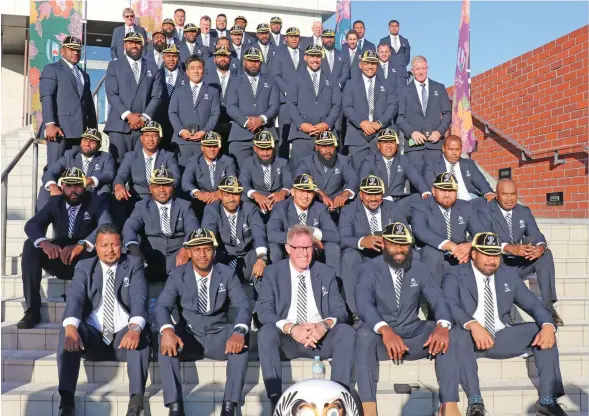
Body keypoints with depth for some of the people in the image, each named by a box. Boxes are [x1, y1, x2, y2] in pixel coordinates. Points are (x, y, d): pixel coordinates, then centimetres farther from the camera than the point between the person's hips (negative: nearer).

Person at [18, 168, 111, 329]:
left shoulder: (96, 202, -7)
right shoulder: (55, 202, 3)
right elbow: (31, 224, -10)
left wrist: (81, 245, -44)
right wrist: (44, 242, -34)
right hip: (59, 259, 3)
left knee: (94, 248, -35)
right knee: (30, 246, -21)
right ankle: (33, 310, -22)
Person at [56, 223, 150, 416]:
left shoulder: (134, 265, 3)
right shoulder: (84, 267, 7)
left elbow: (139, 298, -14)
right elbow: (75, 297, -11)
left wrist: (135, 328, -36)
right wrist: (71, 327, -34)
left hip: (124, 337, -1)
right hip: (93, 337, 2)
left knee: (140, 334, -33)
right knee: (68, 332, -27)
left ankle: (136, 400, -37)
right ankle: (66, 399, -28)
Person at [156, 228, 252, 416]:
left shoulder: (227, 273, 0)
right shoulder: (177, 274, 1)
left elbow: (243, 305, -11)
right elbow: (162, 306, -10)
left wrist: (239, 331, -35)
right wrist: (167, 330, -34)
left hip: (218, 336, 0)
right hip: (188, 335, 0)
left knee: (241, 340, -31)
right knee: (165, 339, -31)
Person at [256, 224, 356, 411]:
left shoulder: (326, 273, 7)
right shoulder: (273, 272, 2)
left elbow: (340, 310, 1)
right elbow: (263, 311, -9)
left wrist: (325, 325, -23)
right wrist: (291, 328, -27)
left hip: (321, 339, 2)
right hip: (286, 339, -1)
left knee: (347, 331, -27)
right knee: (265, 332, -32)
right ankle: (276, 400, -31)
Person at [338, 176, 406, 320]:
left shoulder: (393, 208, 5)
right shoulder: (348, 211, -3)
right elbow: (343, 239, -17)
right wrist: (362, 241, -40)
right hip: (361, 259, -2)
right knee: (349, 255, -34)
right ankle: (357, 313, -34)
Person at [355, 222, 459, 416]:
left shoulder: (422, 269, 4)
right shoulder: (369, 269, -6)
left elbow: (438, 301, -8)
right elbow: (364, 304, -22)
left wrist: (442, 326, -32)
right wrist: (385, 330, -41)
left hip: (413, 336, 3)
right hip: (381, 338, -2)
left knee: (445, 335, -24)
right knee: (364, 333, -35)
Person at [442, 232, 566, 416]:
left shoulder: (509, 275, 11)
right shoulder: (455, 275, -3)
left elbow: (533, 304, 5)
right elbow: (450, 305, -21)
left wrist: (548, 325, -18)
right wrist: (472, 325, -40)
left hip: (502, 337, 5)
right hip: (470, 339, -4)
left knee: (544, 331, -14)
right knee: (458, 335, -37)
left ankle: (547, 400, -13)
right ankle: (475, 401, -30)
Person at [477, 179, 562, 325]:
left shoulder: (524, 212, 8)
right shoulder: (485, 212, -9)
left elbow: (536, 236, -2)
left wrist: (540, 247, -28)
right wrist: (509, 248, -41)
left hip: (519, 264, 5)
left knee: (546, 254, -19)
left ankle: (548, 307, -20)